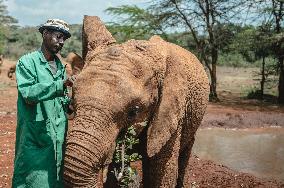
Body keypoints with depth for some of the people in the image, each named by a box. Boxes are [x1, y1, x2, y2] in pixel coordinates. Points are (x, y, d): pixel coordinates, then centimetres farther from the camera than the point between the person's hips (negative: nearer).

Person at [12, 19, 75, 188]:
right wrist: (60, 84, -29)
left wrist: (70, 103, -2)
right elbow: (28, 93, -21)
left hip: (59, 136, 6)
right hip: (36, 137, -6)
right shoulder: (27, 62, -5)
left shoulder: (60, 66, 15)